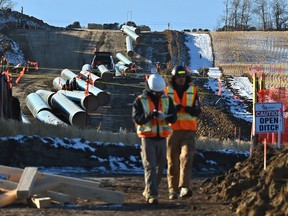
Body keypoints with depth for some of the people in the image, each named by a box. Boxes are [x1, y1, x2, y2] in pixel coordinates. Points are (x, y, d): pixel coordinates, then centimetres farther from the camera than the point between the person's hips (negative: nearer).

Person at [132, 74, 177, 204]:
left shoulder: (167, 100, 5)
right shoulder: (140, 101, -4)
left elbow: (173, 118, -2)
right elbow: (137, 119, -13)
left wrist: (164, 116, -24)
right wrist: (151, 115, -29)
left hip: (161, 138, 4)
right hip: (147, 138, -4)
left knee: (160, 167, 10)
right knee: (150, 167, -11)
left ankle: (148, 191, 27)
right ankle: (152, 195, -14)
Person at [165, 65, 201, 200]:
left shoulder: (193, 91, 8)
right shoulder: (167, 92, 5)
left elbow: (197, 111, 2)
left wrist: (187, 108, -19)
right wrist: (173, 109, -20)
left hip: (188, 131, 0)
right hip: (172, 131, 0)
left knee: (187, 158, -17)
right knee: (172, 162, 3)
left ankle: (184, 188, -25)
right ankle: (173, 191, 12)